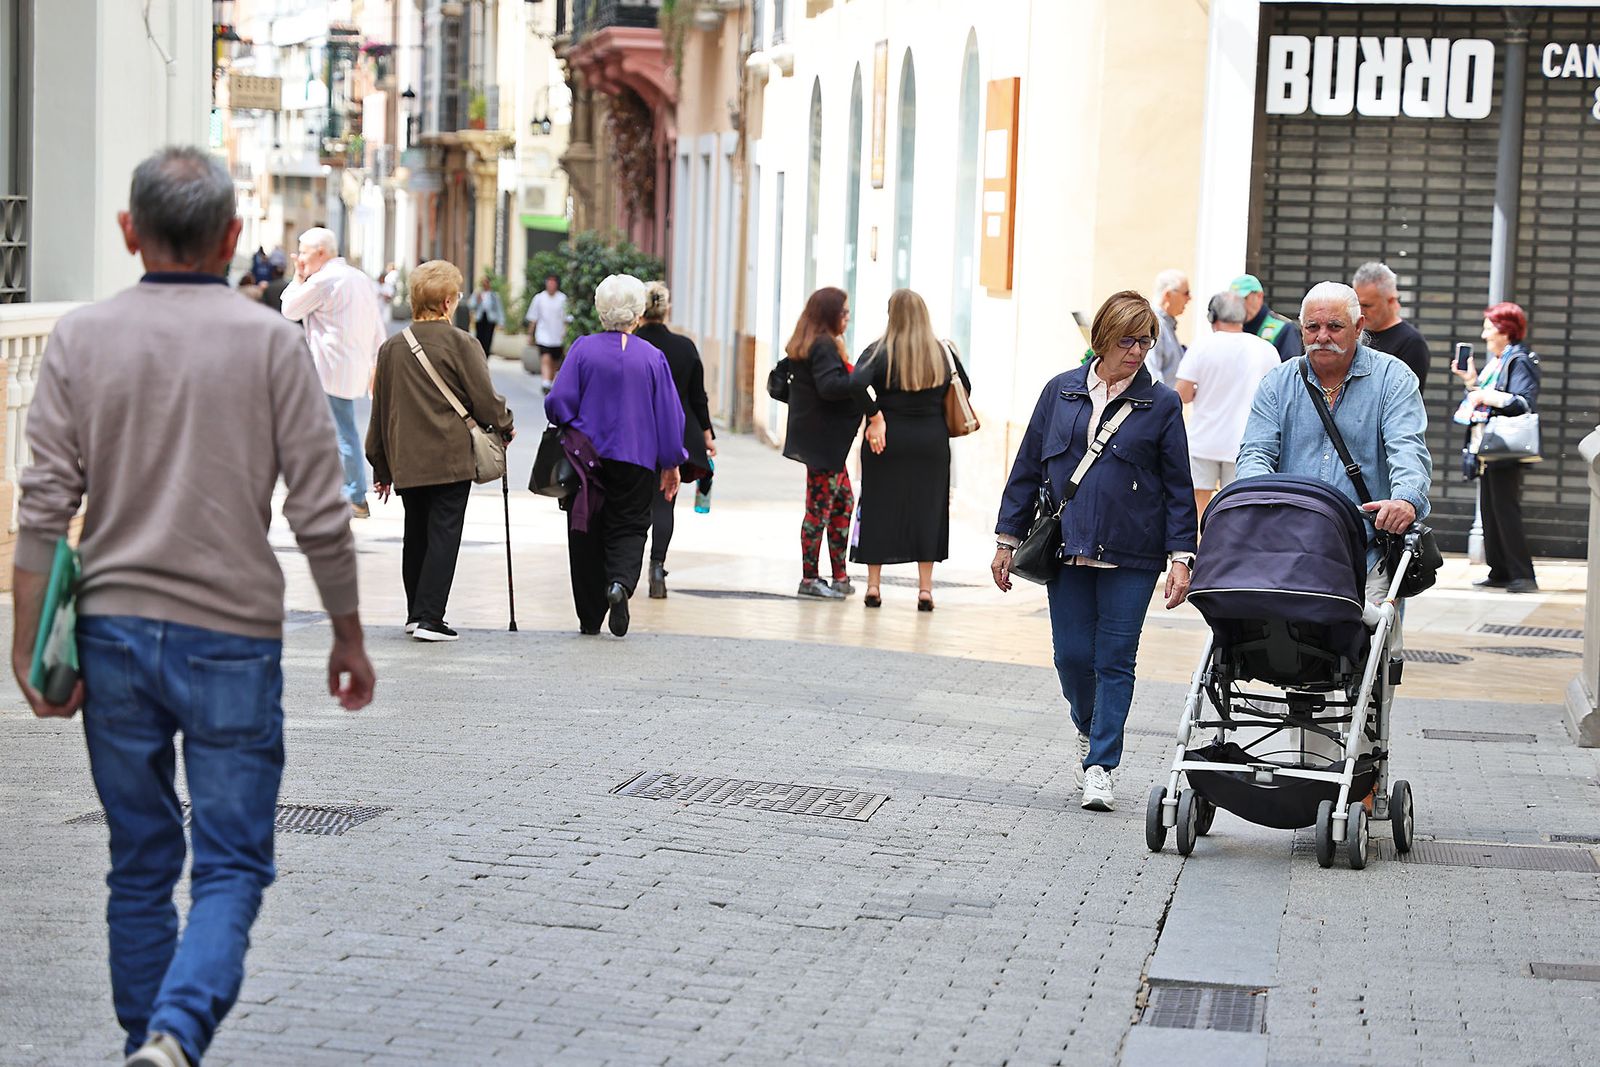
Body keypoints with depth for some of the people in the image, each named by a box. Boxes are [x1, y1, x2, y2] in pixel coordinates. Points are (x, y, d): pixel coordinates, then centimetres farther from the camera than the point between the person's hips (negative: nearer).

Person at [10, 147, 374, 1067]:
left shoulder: (83, 339, 1)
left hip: (114, 630, 3)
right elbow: (319, 513, -6)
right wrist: (349, 637, 5)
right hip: (231, 635, -3)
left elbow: (45, 507, -3)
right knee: (231, 864, 1)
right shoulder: (271, 342, -5)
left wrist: (30, 646, 1)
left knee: (142, 865, 15)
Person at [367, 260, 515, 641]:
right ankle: (429, 617, -7)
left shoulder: (391, 347, 7)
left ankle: (416, 613, 21)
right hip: (451, 459, -5)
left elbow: (380, 410, 12)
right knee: (443, 534, -2)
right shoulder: (460, 344, -9)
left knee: (416, 535, 16)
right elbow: (485, 399, -8)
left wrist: (381, 467, 19)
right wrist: (505, 425, 14)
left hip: (406, 461, 5)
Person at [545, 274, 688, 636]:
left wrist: (567, 426, 13)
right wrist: (671, 464, 10)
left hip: (587, 454, 0)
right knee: (628, 527, 9)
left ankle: (590, 616, 10)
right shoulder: (652, 357, -4)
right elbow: (669, 415, 0)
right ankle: (620, 582, -22)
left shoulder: (583, 349, -7)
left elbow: (559, 402, -10)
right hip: (635, 459, 0)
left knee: (587, 533, 9)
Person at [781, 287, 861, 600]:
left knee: (844, 500, 14)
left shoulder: (801, 345, 13)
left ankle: (840, 576, 16)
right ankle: (809, 579, 2)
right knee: (820, 507, -4)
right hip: (823, 439, -10)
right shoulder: (825, 346, -16)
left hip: (818, 436, 10)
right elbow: (829, 386, -29)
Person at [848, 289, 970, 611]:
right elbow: (964, 389, 10)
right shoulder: (944, 352, 2)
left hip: (887, 440, -2)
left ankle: (874, 585, 11)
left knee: (878, 508, 8)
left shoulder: (880, 351, -8)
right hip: (932, 442, 2)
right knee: (927, 511, 8)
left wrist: (875, 418, -16)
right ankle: (925, 588, 8)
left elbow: (857, 382, -24)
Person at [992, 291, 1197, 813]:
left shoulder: (1161, 403, 1)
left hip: (1131, 555, -2)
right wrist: (1008, 538, 9)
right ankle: (1090, 730, 32)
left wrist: (1181, 557, -5)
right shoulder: (1061, 391, 7)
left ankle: (1100, 767, 6)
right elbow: (1028, 467, 11)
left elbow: (1179, 488, 2)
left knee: (1115, 660, -1)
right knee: (1072, 655, 3)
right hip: (1068, 550, 2)